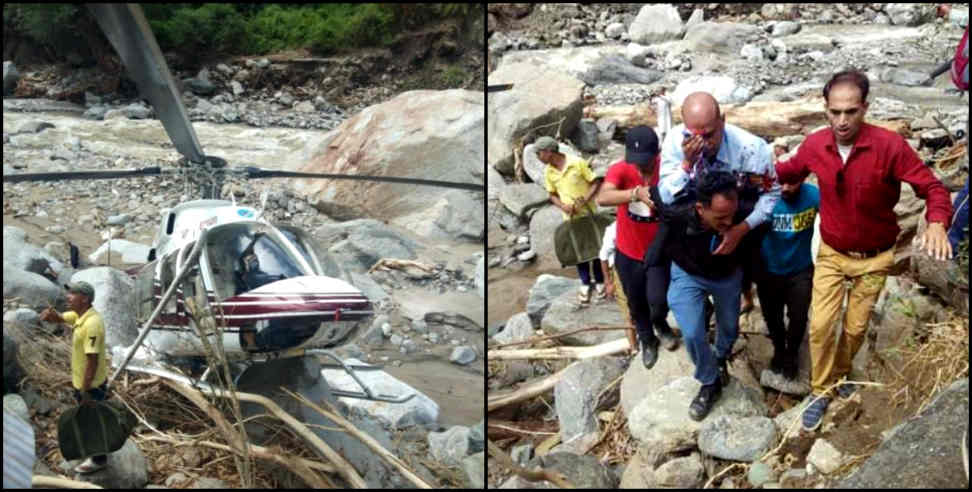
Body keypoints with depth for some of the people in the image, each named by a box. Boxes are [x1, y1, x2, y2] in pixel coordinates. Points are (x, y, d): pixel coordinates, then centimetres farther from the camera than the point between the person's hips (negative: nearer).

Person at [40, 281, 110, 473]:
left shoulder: (92, 324, -32)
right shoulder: (79, 315, -2)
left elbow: (92, 360, -31)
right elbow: (59, 318, 11)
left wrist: (85, 391, -26)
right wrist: (50, 313, -17)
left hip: (91, 385, -9)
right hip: (82, 381, 9)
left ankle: (99, 459, 25)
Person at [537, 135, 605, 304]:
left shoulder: (577, 163, -17)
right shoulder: (548, 172, -4)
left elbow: (596, 183, -12)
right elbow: (552, 195, 7)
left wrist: (585, 199, -25)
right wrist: (563, 206, -13)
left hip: (588, 214, -3)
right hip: (571, 217, 3)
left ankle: (599, 281, 26)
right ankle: (585, 284, 27)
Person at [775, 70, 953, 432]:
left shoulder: (890, 146, -27)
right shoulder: (814, 145, -16)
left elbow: (932, 188, -22)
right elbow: (789, 171, 7)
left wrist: (936, 223, -42)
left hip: (874, 257, -1)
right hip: (831, 253, 2)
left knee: (855, 327, 15)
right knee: (821, 325, -1)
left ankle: (841, 373, 44)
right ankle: (821, 390, 21)